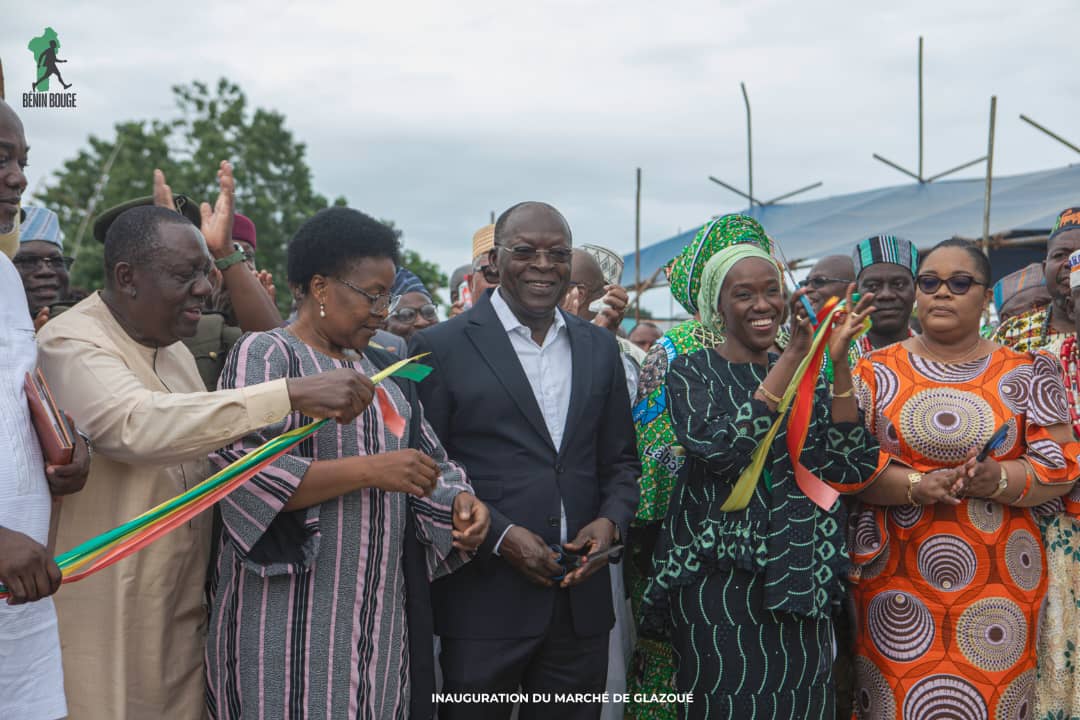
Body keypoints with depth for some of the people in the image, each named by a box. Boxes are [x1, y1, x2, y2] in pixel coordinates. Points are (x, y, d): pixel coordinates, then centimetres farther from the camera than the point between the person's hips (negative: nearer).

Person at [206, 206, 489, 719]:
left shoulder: (378, 368, 14)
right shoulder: (265, 355, -8)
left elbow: (430, 462, 16)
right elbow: (246, 474, -20)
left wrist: (458, 501, -6)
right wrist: (370, 470, -21)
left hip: (375, 610, 7)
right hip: (291, 613, -6)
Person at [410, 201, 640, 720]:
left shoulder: (600, 347, 11)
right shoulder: (441, 347, -4)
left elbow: (619, 460, 15)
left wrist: (612, 521, -4)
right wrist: (501, 535, -15)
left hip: (582, 601, 4)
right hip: (484, 604, -4)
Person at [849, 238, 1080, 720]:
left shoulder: (1023, 375, 6)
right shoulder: (878, 372, 5)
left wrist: (1002, 479, -16)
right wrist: (915, 485, -18)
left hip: (998, 585, 0)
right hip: (895, 585, 0)